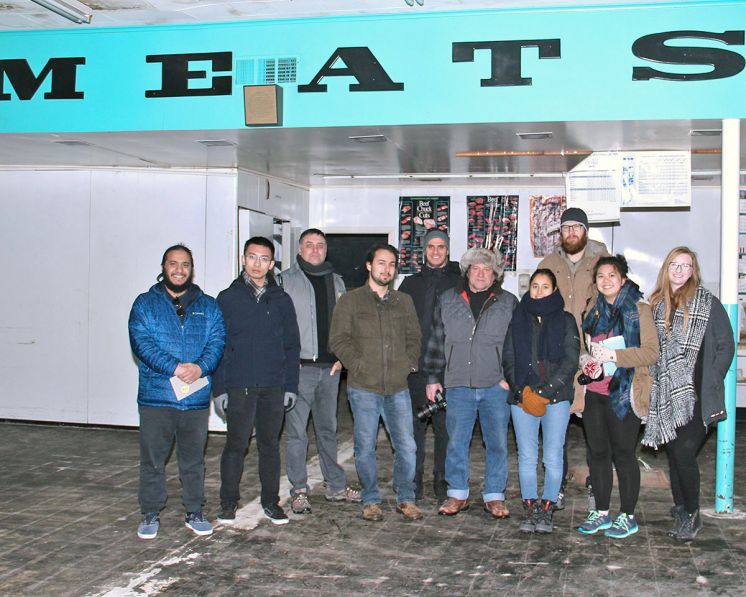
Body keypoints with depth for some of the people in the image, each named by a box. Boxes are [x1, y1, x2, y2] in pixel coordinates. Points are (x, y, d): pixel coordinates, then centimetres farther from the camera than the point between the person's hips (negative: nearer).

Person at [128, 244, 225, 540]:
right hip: (155, 396, -1)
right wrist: (174, 367, -20)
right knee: (153, 459, 5)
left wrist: (200, 367, -19)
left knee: (194, 459, 10)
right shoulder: (145, 304, 5)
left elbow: (217, 341, 1)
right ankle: (150, 514, 18)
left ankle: (194, 512, 23)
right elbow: (141, 343, -8)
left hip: (196, 396, 2)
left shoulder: (208, 306, 12)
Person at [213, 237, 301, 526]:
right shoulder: (228, 298, 2)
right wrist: (220, 388, -6)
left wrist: (291, 385, 3)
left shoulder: (281, 300, 8)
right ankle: (229, 502, 17)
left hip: (274, 388, 2)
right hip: (239, 387, -2)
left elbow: (292, 345, 10)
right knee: (235, 445, 4)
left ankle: (270, 501, 21)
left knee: (270, 445, 10)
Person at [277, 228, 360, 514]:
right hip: (298, 367, -4)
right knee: (297, 431, -1)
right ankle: (299, 491, 9)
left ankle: (336, 486, 23)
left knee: (328, 428, 14)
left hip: (330, 368, 4)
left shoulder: (336, 282, 14)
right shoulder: (285, 280, 1)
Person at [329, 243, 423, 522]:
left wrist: (409, 363, 3)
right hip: (363, 388, -3)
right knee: (365, 447, 4)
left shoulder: (404, 302, 15)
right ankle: (370, 501, 19)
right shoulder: (350, 300, 4)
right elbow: (338, 340, -1)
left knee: (407, 447, 1)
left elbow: (414, 337, 19)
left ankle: (406, 499, 17)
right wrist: (358, 364, -10)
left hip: (398, 387, 3)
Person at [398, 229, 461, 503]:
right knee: (415, 424, 4)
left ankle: (442, 481, 13)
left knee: (445, 425, 3)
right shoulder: (411, 283, 13)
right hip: (416, 366, 2)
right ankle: (414, 479, 14)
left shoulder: (459, 283, 6)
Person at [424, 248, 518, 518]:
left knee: (498, 443, 4)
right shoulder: (448, 300, 9)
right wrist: (433, 378, 9)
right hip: (458, 386, 1)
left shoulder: (509, 303, 6)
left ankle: (494, 496, 17)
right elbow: (436, 342, 12)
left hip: (496, 386, -1)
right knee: (456, 442, 5)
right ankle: (458, 494, 18)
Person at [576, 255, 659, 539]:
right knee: (598, 453, 11)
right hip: (594, 393, 6)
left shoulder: (638, 309, -6)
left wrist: (613, 355, -21)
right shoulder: (594, 310, 14)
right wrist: (584, 358, 1)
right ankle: (601, 513, 22)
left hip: (624, 394, -6)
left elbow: (651, 352, -13)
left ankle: (627, 516, 12)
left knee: (623, 454, 0)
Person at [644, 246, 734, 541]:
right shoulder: (657, 304, 11)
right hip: (666, 394, 5)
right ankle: (681, 510, 22)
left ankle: (691, 513, 7)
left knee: (684, 452, -11)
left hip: (696, 395, -4)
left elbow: (726, 345, -2)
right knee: (674, 453, 9)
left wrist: (710, 383, -8)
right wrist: (654, 382, 6)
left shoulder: (707, 302, -2)